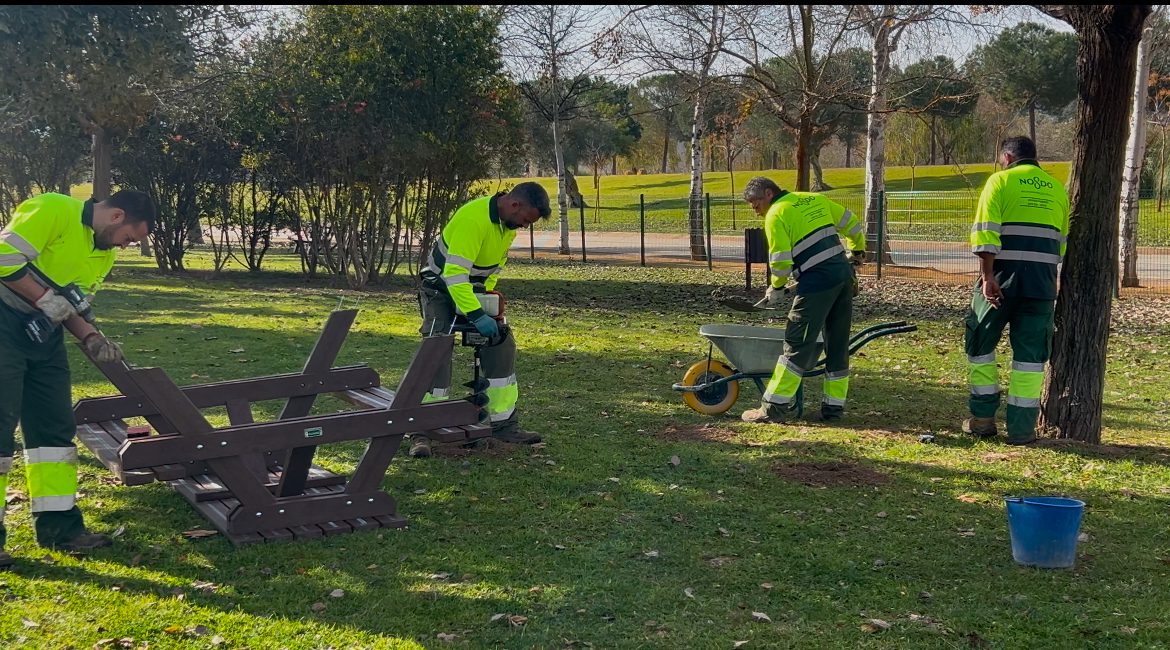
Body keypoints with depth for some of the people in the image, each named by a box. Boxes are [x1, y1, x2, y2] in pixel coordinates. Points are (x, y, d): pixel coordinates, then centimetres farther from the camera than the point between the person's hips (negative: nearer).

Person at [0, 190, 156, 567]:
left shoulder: (105, 253, 11)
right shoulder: (52, 211, -16)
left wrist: (91, 339, -1)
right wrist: (45, 299, -21)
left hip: (44, 335, 9)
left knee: (55, 426, 8)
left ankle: (59, 525, 15)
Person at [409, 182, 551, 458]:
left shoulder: (509, 221, -5)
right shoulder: (473, 219, -33)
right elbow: (454, 273, -37)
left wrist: (487, 291, 4)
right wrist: (476, 314, -39)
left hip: (475, 289, 8)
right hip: (440, 287, -8)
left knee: (502, 344, 2)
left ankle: (503, 423, 8)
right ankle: (422, 431, -13)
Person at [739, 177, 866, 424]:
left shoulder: (776, 215, -4)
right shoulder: (815, 199, 18)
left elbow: (780, 262, -10)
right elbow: (852, 224, 25)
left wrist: (776, 288, 7)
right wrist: (857, 252, 40)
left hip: (817, 282, -7)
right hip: (844, 275, 8)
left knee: (797, 345, -4)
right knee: (838, 345, 12)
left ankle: (775, 407, -1)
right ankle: (833, 408, 17)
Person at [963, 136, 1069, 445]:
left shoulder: (1000, 181, 1)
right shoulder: (1056, 188, 15)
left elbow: (986, 232, -11)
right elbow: (1061, 241, 16)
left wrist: (987, 275, -14)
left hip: (1002, 277, -3)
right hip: (1042, 281, 3)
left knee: (981, 343, 13)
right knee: (1030, 354, 7)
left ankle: (983, 418, 14)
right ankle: (1021, 427, 6)